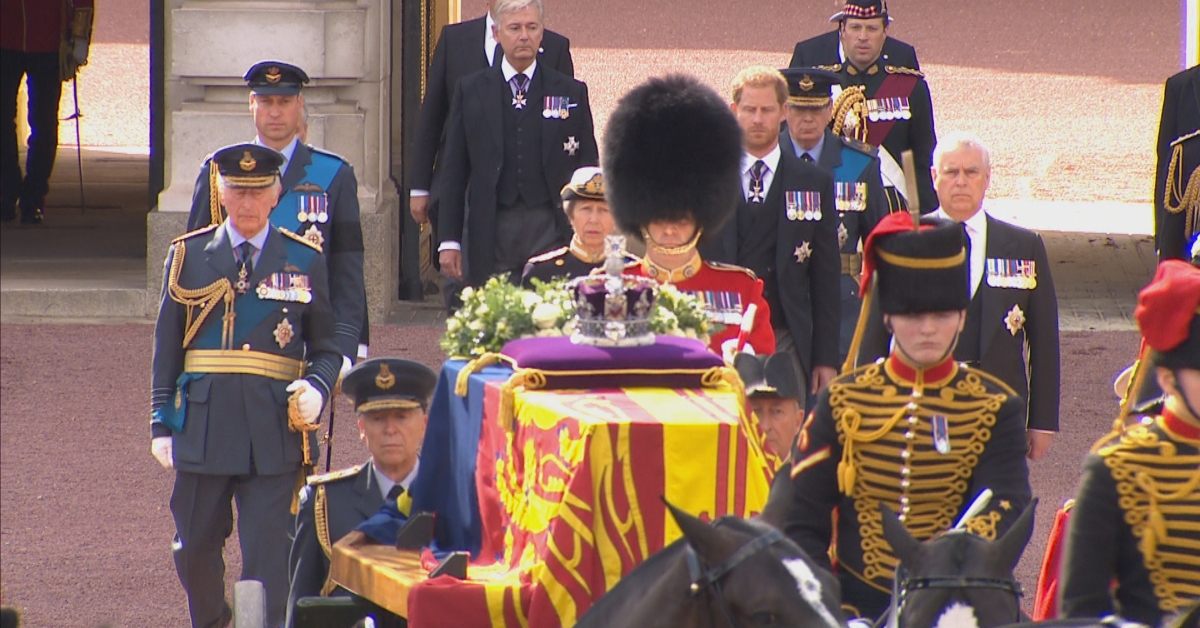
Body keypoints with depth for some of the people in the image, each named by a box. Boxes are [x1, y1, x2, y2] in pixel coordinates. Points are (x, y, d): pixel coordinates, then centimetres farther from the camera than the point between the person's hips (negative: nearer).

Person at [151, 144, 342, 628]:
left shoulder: (305, 261, 6)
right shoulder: (189, 255, 7)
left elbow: (328, 347, 10)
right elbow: (166, 348, 9)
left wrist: (316, 389, -11)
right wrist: (162, 425, 4)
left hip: (275, 429, -2)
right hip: (203, 424, 2)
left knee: (267, 558, -5)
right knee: (195, 550, 11)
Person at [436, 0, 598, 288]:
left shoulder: (571, 92, 9)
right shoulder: (471, 91, 10)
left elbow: (588, 168, 10)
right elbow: (454, 170, 8)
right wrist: (448, 240, 2)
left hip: (550, 229, 0)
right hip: (489, 235, 0)